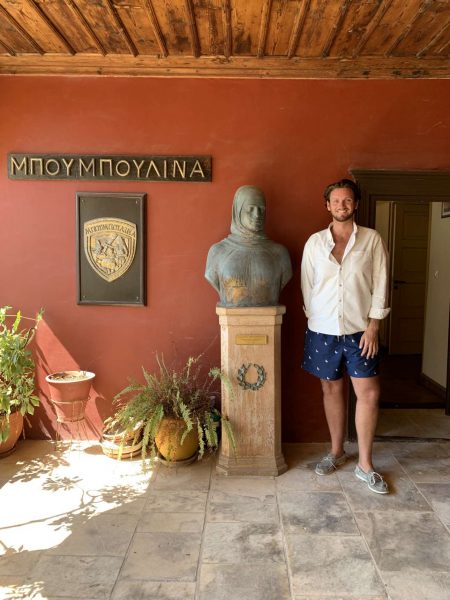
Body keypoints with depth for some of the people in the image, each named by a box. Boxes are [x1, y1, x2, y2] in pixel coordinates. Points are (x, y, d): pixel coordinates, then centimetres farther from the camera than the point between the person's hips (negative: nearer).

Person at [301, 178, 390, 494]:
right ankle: (337, 452, 29)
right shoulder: (315, 242, 3)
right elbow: (307, 286, 6)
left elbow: (380, 285, -3)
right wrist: (314, 319, 3)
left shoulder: (371, 239, -1)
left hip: (359, 330, -1)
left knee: (369, 394, -3)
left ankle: (365, 465, 13)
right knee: (332, 389, 12)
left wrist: (373, 326, -8)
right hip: (323, 330, 1)